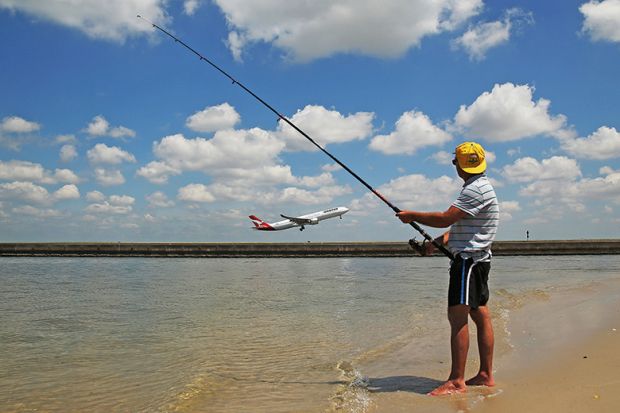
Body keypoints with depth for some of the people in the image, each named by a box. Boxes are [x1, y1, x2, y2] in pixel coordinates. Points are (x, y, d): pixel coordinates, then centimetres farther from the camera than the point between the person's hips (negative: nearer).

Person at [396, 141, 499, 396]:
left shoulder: (477, 189, -14)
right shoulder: (478, 188, 20)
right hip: (477, 260, 11)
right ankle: (485, 375, 15)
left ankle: (456, 381, -13)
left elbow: (445, 218, -20)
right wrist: (436, 242, 13)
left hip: (468, 260, -11)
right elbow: (459, 227, 24)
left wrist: (412, 216, -8)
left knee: (458, 315, -13)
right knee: (480, 315, 10)